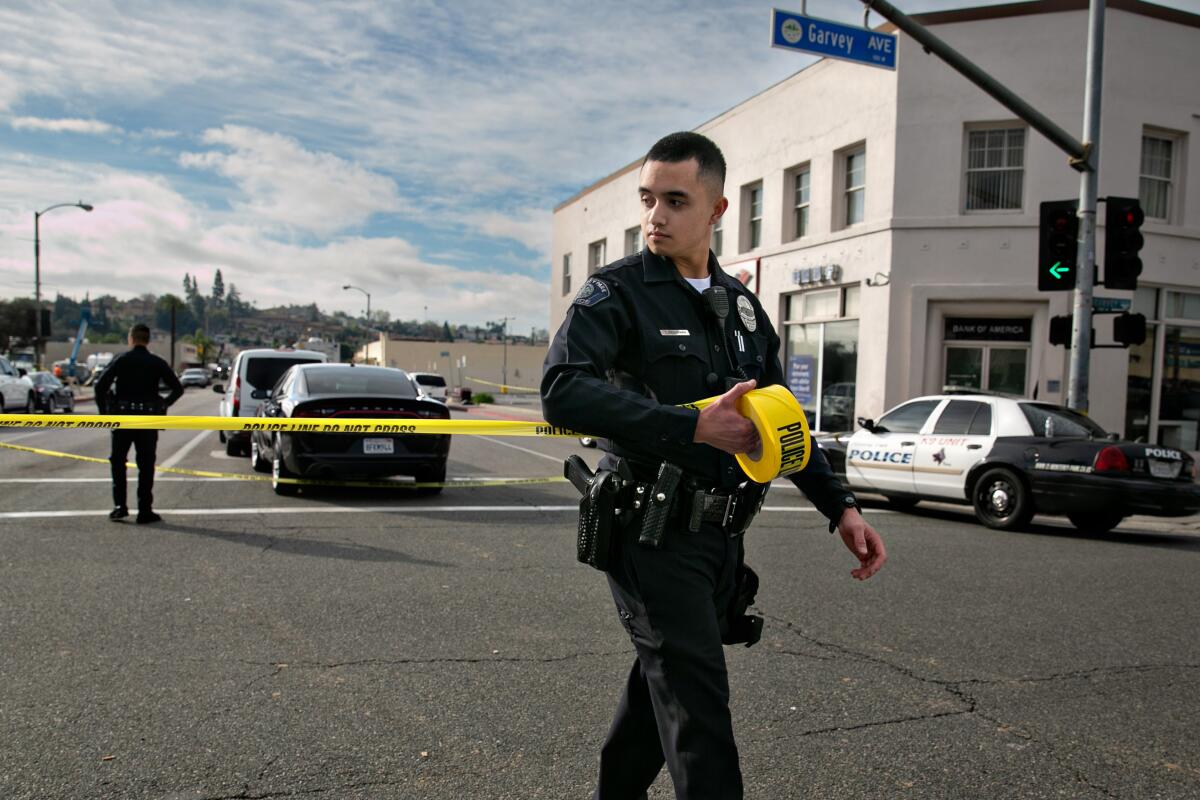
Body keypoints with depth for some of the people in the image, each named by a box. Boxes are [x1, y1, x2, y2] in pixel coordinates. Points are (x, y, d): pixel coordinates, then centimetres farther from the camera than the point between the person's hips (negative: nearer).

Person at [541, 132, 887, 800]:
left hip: (720, 536, 6)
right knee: (698, 703, -9)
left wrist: (841, 506, 9)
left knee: (662, 689, 17)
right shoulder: (617, 292, -8)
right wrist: (694, 426, -30)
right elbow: (563, 391, -26)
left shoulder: (742, 304, 13)